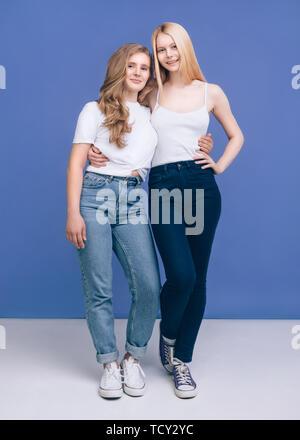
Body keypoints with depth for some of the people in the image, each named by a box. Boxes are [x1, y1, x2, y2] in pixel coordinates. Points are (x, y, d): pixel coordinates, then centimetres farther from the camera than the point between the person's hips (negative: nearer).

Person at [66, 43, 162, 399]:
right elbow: (76, 163, 2)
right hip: (95, 196, -2)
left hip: (133, 202, 3)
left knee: (149, 286, -9)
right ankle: (109, 364, 15)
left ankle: (133, 359, 13)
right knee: (98, 289, -2)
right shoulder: (95, 110, 10)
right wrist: (73, 213, -7)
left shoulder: (151, 116, 20)